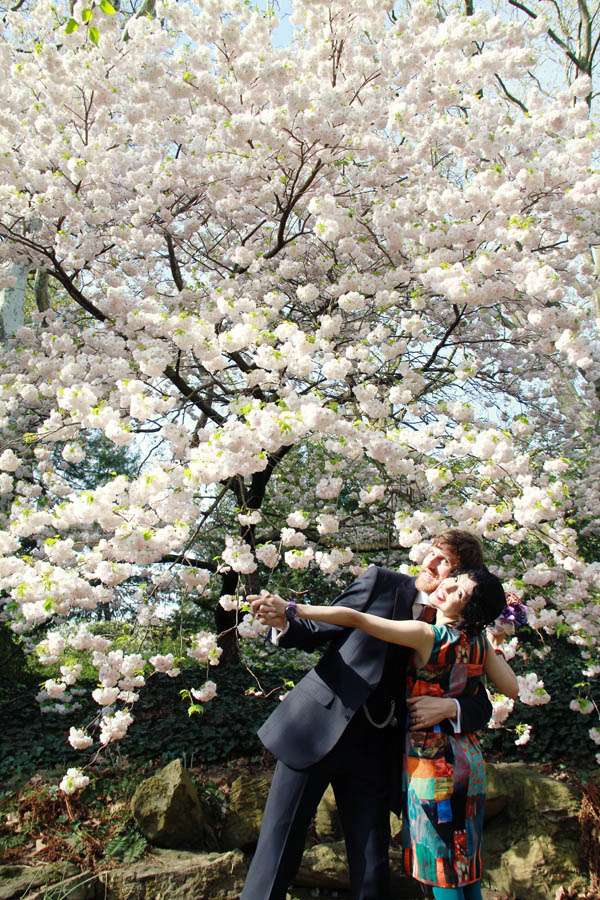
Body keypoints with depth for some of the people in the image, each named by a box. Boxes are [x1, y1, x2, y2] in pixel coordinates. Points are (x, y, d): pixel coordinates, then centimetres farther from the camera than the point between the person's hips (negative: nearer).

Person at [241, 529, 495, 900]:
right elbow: (319, 632, 2)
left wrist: (448, 707, -13)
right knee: (279, 848, 0)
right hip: (316, 727, -2)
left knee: (372, 870, 7)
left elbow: (482, 708, 8)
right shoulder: (381, 581, -2)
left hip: (372, 750, 2)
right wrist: (283, 621, -19)